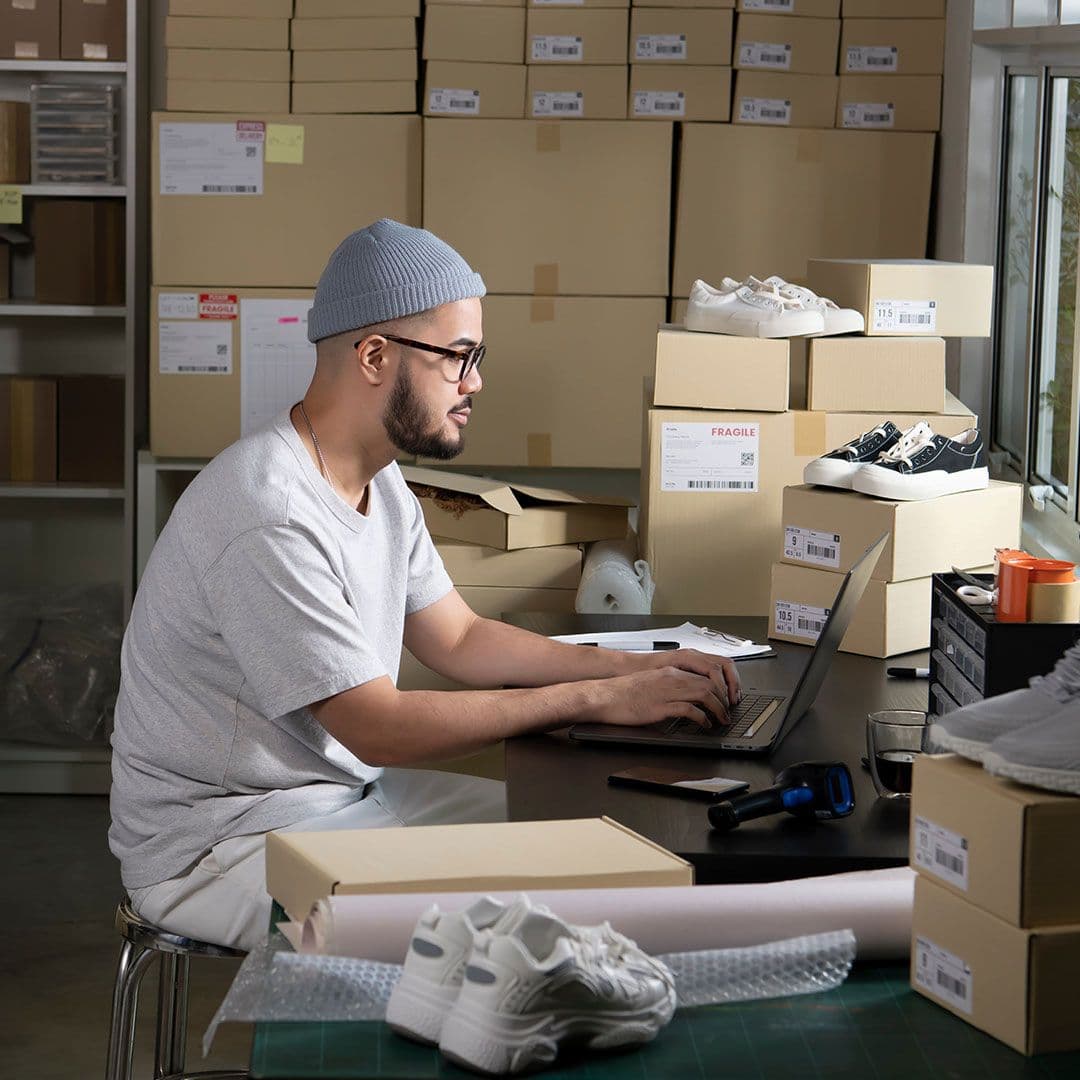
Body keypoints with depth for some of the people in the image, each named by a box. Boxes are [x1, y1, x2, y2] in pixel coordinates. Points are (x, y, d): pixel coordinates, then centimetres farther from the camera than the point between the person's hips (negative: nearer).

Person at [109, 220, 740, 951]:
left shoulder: (379, 486, 6)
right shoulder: (268, 519, -27)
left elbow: (460, 639, 13)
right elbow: (378, 727, -26)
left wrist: (641, 669, 1)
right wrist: (596, 700, -23)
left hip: (346, 789, 10)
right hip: (218, 846, -10)